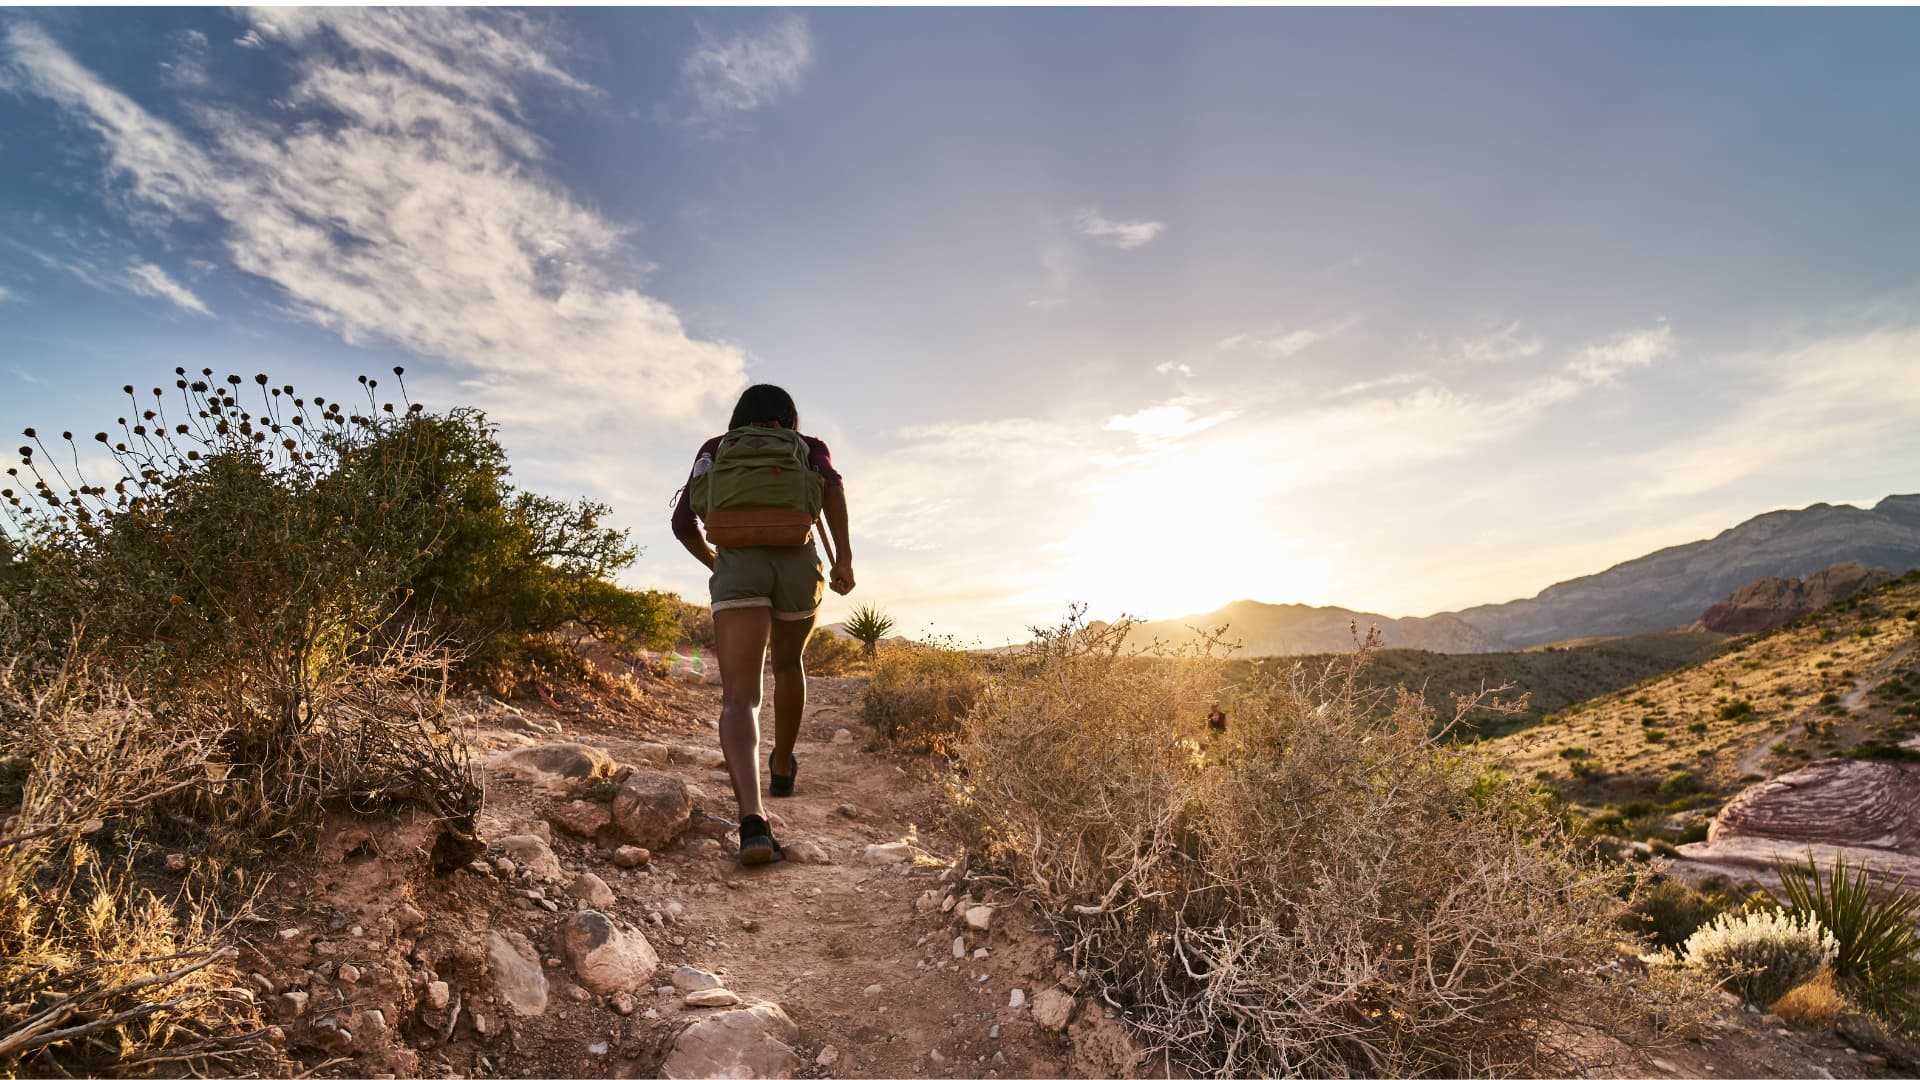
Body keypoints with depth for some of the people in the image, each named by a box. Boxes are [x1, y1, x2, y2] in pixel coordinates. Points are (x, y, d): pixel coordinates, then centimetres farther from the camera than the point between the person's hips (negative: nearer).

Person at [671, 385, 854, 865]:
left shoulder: (716, 448, 25)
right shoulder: (808, 448, 22)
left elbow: (683, 521, 15)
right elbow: (832, 482, -4)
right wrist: (843, 554, -10)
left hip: (737, 567, -1)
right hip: (798, 564, 1)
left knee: (739, 698, -10)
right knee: (788, 662, 29)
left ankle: (752, 818, -33)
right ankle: (783, 765, 45)